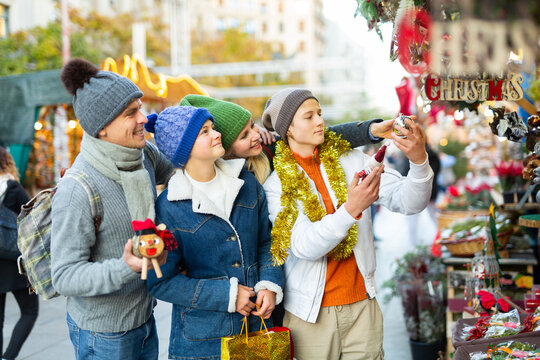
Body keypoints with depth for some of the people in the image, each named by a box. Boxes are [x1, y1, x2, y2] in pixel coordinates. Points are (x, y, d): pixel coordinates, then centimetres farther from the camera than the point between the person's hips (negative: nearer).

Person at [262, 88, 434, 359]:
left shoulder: (352, 161, 1)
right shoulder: (276, 182, -7)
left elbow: (408, 202, -6)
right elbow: (303, 246, -19)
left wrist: (419, 161, -25)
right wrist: (351, 210, -32)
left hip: (362, 305, 3)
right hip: (310, 314, -2)